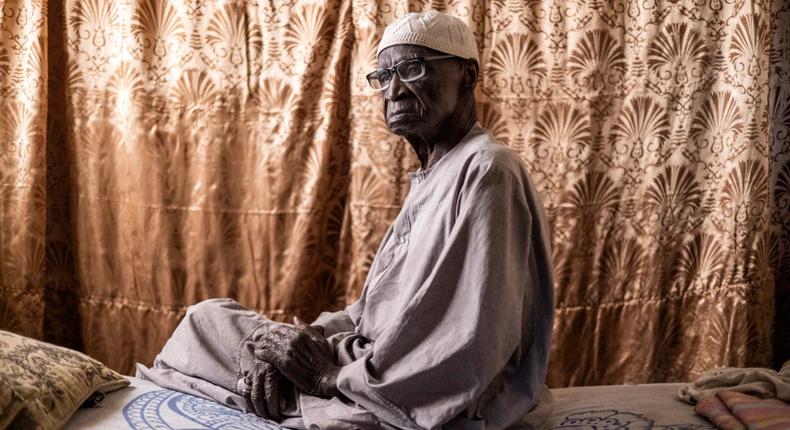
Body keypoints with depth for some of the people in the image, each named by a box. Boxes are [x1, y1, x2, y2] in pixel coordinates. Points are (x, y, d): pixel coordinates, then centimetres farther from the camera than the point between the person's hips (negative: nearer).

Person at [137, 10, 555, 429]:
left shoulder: (486, 172, -18)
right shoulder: (430, 178, 15)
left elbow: (472, 350, -26)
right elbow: (381, 306, 13)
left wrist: (335, 375, -16)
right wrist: (307, 342, -6)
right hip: (396, 376, 9)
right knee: (208, 316, 11)